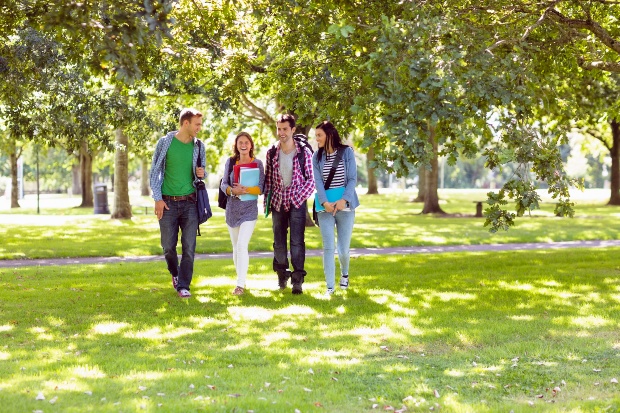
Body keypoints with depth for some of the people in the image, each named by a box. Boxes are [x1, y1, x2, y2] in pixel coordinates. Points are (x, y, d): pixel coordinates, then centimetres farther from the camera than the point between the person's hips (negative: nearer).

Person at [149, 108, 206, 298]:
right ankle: (175, 274, 33)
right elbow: (155, 171, 1)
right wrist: (157, 198, -6)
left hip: (190, 202, 2)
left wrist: (202, 173, -7)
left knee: (189, 247, -3)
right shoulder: (165, 143, -3)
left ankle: (183, 285, 5)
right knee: (168, 246, 6)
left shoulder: (198, 146, 5)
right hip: (168, 203, -2)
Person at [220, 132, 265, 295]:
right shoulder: (230, 162, 7)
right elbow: (224, 184, 4)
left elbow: (260, 188, -6)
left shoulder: (257, 163, -1)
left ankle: (240, 284, -15)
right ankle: (240, 278, 23)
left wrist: (245, 189, -24)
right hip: (232, 208, 4)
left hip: (249, 209, -4)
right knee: (236, 247, 10)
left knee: (242, 246, -15)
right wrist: (232, 190, -18)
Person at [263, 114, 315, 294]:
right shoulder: (272, 152, 6)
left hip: (297, 202, -3)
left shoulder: (304, 152, -2)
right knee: (279, 242, 9)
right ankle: (282, 275, 23)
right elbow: (268, 179, 11)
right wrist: (266, 201, 6)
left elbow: (310, 179, 0)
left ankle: (297, 279, -8)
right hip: (278, 202, 3)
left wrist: (299, 197, -11)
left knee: (297, 241, -9)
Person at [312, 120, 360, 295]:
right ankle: (330, 287, 0)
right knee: (328, 248, -5)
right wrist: (325, 202, -19)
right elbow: (318, 181, -4)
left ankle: (344, 273, 34)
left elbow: (352, 179, -5)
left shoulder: (347, 152, -1)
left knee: (343, 249, 3)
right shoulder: (317, 157, 4)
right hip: (325, 208, 1)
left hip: (345, 207, -1)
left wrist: (343, 200, -18)